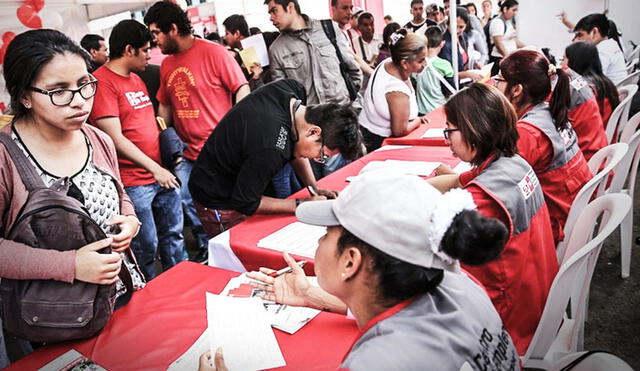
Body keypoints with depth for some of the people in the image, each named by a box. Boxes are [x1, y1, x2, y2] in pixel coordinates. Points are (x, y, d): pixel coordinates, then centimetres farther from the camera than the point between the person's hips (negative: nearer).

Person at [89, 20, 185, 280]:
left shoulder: (137, 80, 15)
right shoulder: (102, 82, -13)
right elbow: (116, 139, -18)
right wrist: (154, 168, -17)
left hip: (162, 174, 9)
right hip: (133, 182, -8)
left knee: (173, 234, 17)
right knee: (146, 247, 3)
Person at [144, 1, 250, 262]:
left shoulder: (213, 52, -10)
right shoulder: (167, 64, 9)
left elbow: (242, 90, -11)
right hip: (188, 153, 7)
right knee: (188, 202, 12)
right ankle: (207, 248, 33)